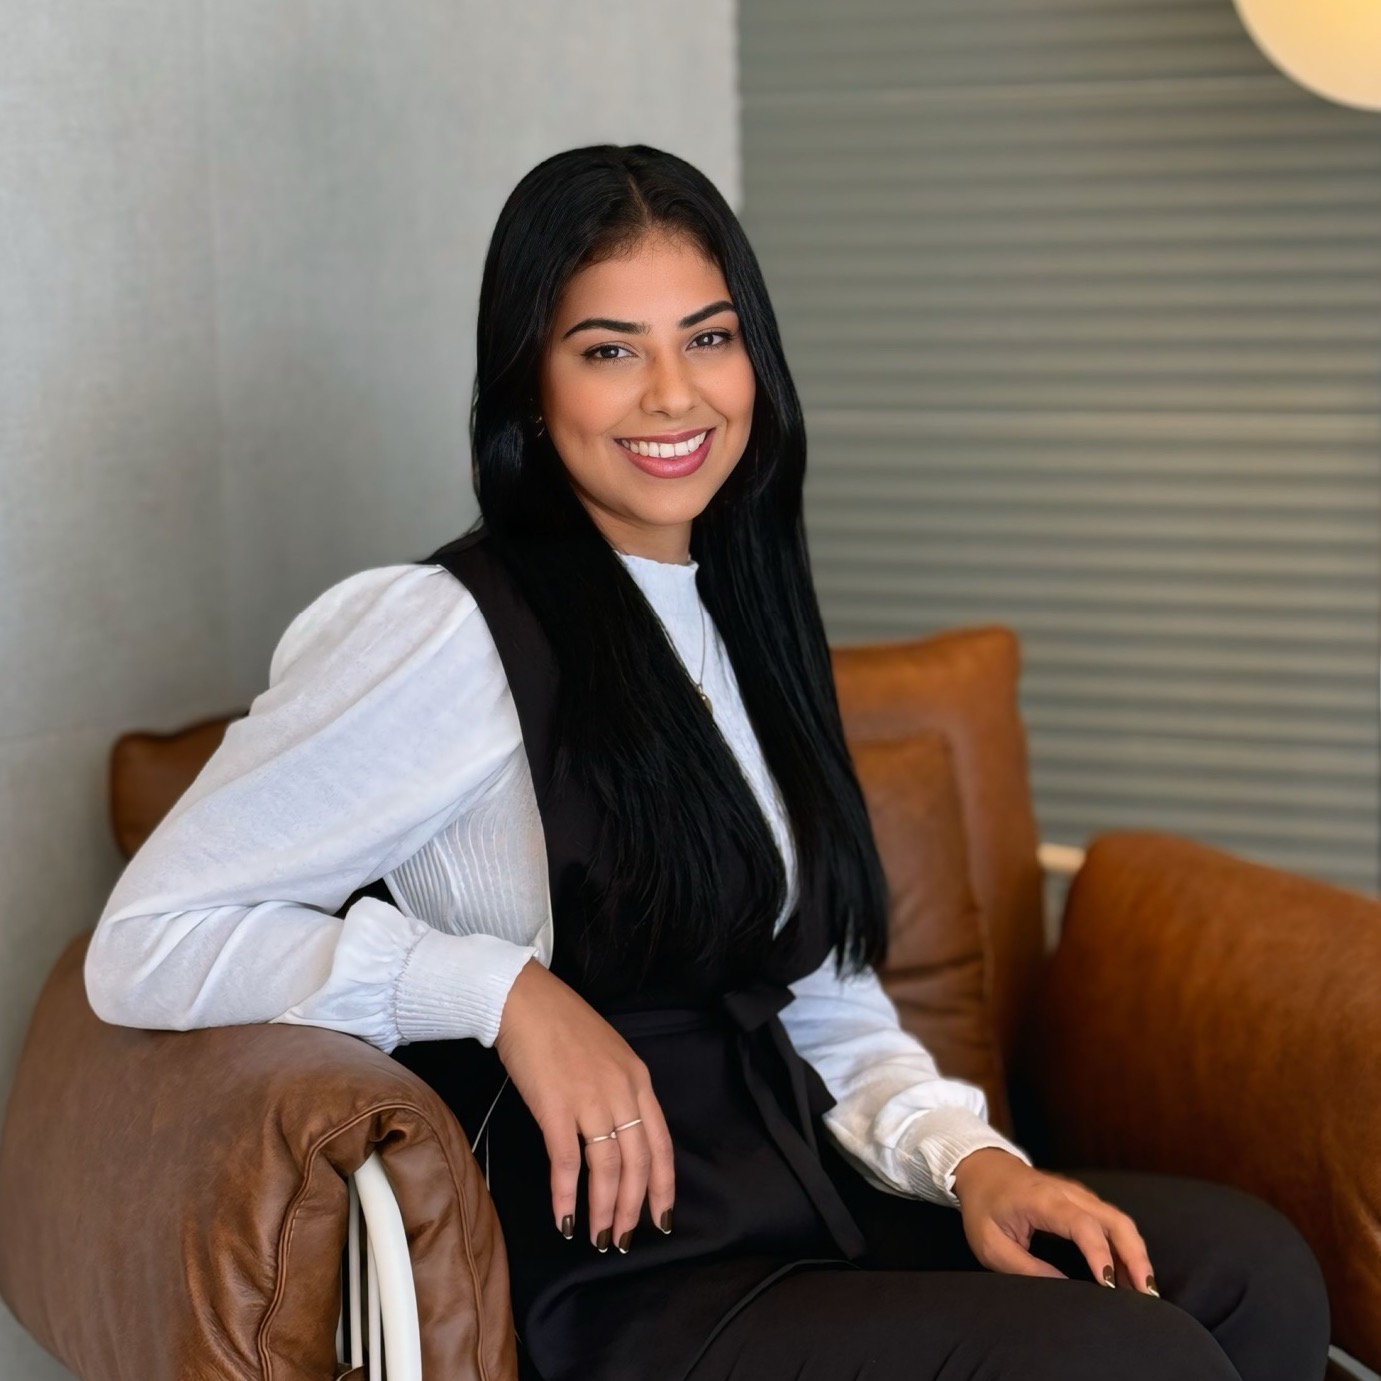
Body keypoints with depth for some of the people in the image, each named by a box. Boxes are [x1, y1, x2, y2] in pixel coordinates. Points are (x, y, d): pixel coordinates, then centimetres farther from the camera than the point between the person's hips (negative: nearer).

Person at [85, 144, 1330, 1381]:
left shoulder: (743, 627, 15)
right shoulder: (447, 634, -10)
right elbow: (145, 943, -13)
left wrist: (968, 1157, -3)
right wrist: (507, 990, -20)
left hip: (804, 1209, 8)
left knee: (1255, 1270, -14)